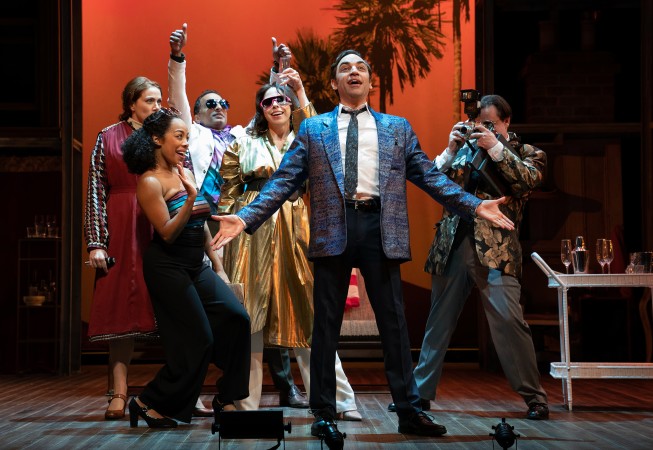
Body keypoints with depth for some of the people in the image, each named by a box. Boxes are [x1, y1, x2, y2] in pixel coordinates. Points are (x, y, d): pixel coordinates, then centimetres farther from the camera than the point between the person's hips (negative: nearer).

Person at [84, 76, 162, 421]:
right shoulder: (108, 138, 7)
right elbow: (96, 191, 2)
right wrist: (96, 242, -6)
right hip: (123, 231, -1)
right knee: (122, 307, -3)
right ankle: (118, 395, -1)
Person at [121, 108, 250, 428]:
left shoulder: (186, 173, 11)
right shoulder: (150, 181, -12)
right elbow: (167, 233, -17)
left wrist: (217, 263, 17)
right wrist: (190, 198, -28)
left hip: (196, 266, 7)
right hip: (168, 267, -7)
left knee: (236, 318, -6)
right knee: (198, 339, -8)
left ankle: (225, 399, 5)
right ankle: (151, 404, 8)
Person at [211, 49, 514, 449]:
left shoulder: (398, 128, 14)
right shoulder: (313, 129, 11)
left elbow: (429, 175, 10)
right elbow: (284, 181, 5)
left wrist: (474, 206, 0)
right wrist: (245, 218, -6)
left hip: (381, 229, 1)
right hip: (333, 230, 0)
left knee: (394, 322, 4)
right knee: (327, 325, 4)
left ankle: (410, 411, 12)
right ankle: (324, 414, 13)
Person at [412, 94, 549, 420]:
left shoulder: (527, 153, 10)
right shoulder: (466, 148, 17)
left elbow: (530, 179, -11)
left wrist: (496, 148, -12)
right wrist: (451, 150, 0)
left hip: (495, 250, -4)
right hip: (452, 245, 4)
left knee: (508, 319, -12)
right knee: (438, 321, 9)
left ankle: (534, 397, -1)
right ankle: (420, 391, 19)